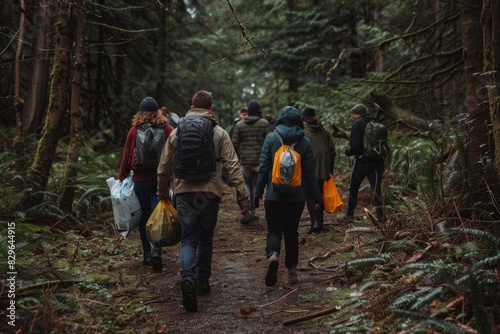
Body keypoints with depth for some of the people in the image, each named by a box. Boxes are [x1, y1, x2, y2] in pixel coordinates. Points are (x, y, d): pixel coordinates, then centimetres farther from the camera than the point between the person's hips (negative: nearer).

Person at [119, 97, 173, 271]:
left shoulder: (134, 131, -2)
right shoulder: (167, 129, -4)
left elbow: (126, 156, 3)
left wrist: (123, 176, 15)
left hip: (140, 180, 1)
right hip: (161, 179, -1)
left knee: (144, 216, 12)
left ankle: (147, 253, 18)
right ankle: (156, 249, -15)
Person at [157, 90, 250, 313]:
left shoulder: (177, 132, 7)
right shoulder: (220, 133, 0)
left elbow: (164, 168, 11)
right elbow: (233, 167, -7)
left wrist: (162, 194, 24)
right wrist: (243, 197, -5)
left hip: (184, 194, 1)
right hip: (209, 194, 0)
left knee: (188, 240, 3)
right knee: (206, 239, 17)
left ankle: (188, 277, -22)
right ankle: (203, 282, 26)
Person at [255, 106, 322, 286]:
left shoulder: (271, 138, -4)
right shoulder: (305, 142, 0)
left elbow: (264, 168, -6)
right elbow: (309, 172, 1)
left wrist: (258, 193, 1)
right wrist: (317, 197, 8)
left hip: (274, 196, -2)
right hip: (297, 197, 2)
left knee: (274, 230, 6)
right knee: (292, 232, 15)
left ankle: (272, 254, -24)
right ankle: (292, 269, 17)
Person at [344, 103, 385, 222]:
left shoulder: (358, 123, -10)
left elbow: (354, 145, -17)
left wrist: (348, 151, 1)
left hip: (362, 160, -5)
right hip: (377, 162, 5)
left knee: (353, 188, 12)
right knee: (376, 189, 6)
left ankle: (349, 216, 16)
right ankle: (381, 216, -1)